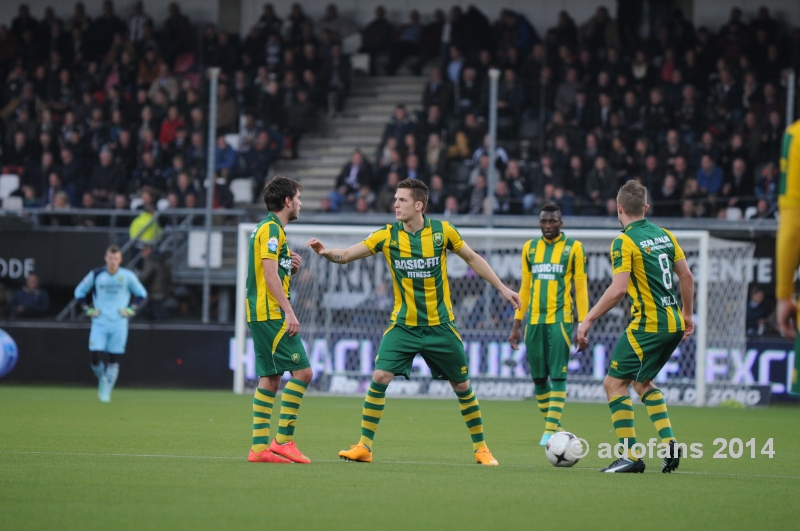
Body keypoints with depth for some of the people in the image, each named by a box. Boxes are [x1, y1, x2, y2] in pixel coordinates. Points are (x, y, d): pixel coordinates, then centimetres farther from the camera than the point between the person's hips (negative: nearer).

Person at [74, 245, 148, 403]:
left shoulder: (127, 276, -1)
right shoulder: (95, 275, -1)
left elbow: (141, 294, 13)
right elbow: (79, 292, 12)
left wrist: (131, 309, 1)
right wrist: (88, 309, 1)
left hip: (119, 323, 0)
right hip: (99, 322, 0)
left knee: (114, 360, -1)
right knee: (95, 357, -10)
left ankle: (106, 391, 9)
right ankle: (102, 380, 19)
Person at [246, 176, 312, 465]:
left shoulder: (269, 228, 20)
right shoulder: (271, 229, -10)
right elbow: (270, 274, -18)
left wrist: (291, 267, 6)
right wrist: (288, 311, -20)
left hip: (262, 314, 10)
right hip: (271, 313, -10)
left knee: (270, 377, 8)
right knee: (302, 371, -11)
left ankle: (259, 446, 5)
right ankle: (283, 440, -12)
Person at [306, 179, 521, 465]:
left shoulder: (442, 231, -6)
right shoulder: (387, 236, -6)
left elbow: (473, 259, 8)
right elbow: (346, 255, -11)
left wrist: (502, 288, 8)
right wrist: (327, 252, -33)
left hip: (440, 325, 0)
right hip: (403, 325, 0)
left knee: (462, 385, 7)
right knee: (379, 377, -15)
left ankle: (480, 448, 24)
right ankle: (364, 447, -6)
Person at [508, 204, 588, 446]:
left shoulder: (573, 248, 1)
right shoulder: (529, 248, 12)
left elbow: (581, 287, 0)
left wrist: (583, 324, -6)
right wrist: (516, 324, 14)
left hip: (560, 319, -4)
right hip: (534, 320, 4)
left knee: (557, 374, -10)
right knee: (538, 377, 5)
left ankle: (551, 429, -11)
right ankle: (553, 425, 17)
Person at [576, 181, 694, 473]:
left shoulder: (625, 241, -11)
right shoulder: (664, 235, 11)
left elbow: (618, 289, -19)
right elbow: (687, 277, 13)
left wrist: (588, 320, -14)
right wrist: (687, 314, 26)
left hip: (648, 325, -8)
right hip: (674, 323, 8)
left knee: (614, 383, 0)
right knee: (642, 382, 23)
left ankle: (630, 456, -5)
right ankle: (669, 444, 11)